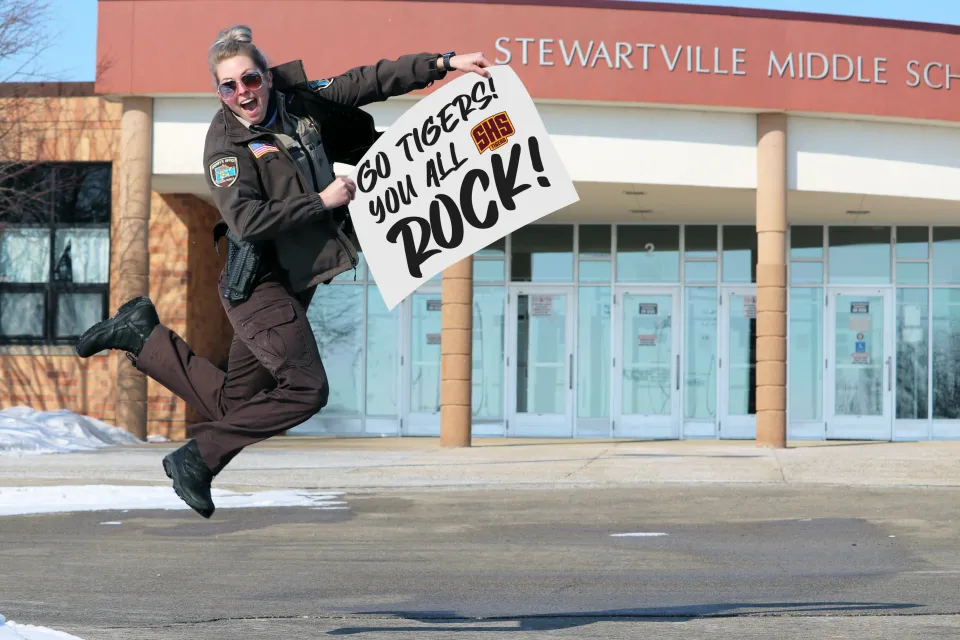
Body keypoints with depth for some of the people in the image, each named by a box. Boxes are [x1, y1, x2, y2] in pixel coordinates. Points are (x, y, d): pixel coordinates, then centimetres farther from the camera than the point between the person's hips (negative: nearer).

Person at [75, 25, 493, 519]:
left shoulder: (296, 103, 4)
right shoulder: (226, 144, -15)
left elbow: (369, 82, 10)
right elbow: (246, 220, -26)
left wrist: (445, 63, 7)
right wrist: (322, 201, -19)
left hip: (293, 282, 7)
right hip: (259, 283, -7)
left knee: (232, 404, 9)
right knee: (306, 388, -15)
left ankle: (142, 334, 19)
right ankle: (198, 459, -5)